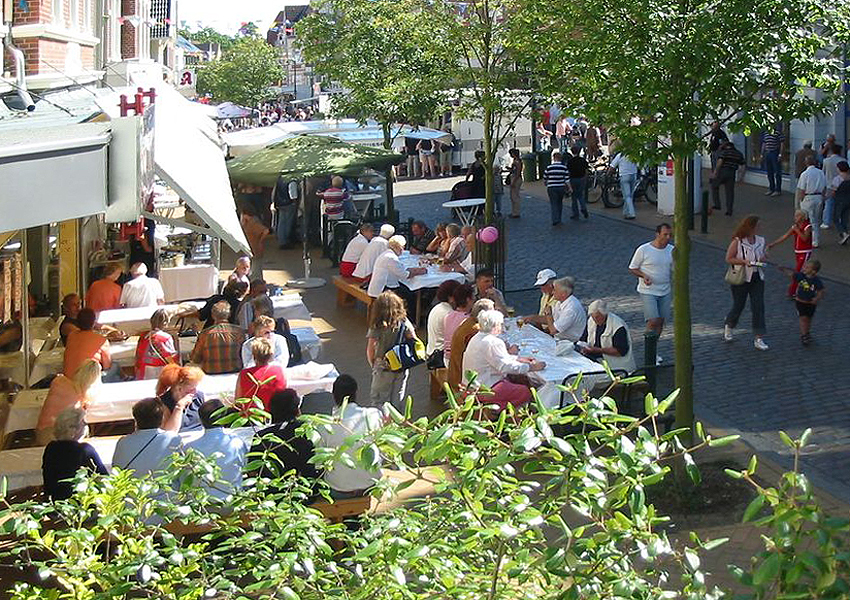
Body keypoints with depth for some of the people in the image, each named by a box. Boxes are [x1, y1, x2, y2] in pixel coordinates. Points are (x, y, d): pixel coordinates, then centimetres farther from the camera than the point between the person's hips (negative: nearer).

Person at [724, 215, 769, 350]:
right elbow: (728, 259, -10)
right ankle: (728, 326, 41)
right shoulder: (737, 242, -11)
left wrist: (763, 258, -5)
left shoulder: (760, 241, 4)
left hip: (757, 278, 4)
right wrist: (744, 261, -22)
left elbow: (764, 254, 19)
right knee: (738, 305, 9)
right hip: (741, 278, -4)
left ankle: (758, 339, 0)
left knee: (758, 307, -3)